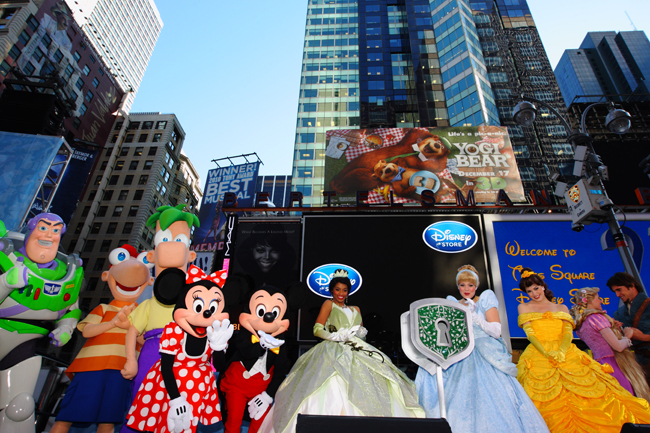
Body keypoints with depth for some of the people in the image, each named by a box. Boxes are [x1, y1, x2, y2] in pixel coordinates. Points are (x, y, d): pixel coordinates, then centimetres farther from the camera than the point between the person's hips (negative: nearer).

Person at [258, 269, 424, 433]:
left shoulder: (355, 310, 24)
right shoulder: (328, 304, 9)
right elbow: (317, 329, 0)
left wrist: (360, 333, -2)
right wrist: (336, 336, -14)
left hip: (356, 352, 5)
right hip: (335, 351, -5)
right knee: (335, 388, -23)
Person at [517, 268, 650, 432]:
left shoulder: (561, 308, 20)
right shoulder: (524, 308, 15)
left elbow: (568, 333, 6)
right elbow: (529, 333, 2)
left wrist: (561, 351, -13)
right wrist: (546, 353, -14)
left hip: (565, 354, 2)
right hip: (539, 355, -2)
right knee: (547, 398, -18)